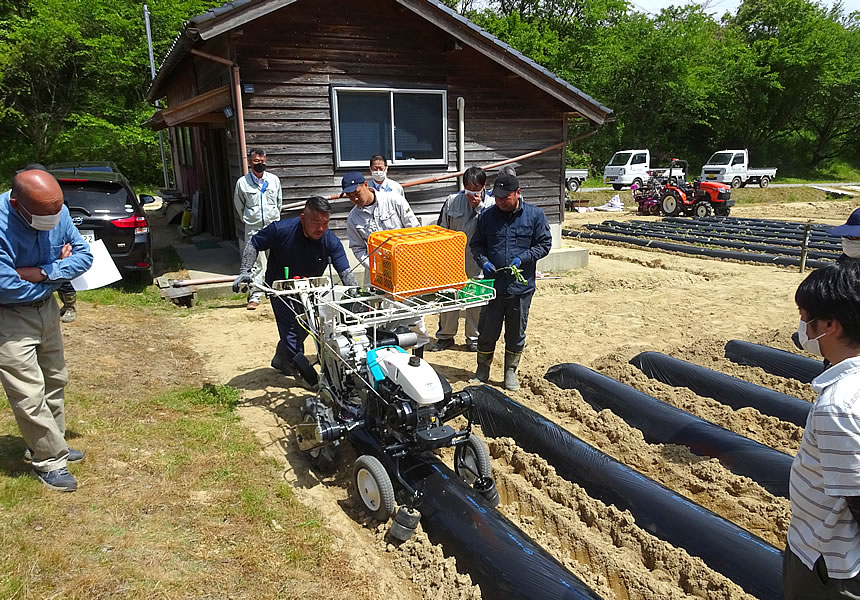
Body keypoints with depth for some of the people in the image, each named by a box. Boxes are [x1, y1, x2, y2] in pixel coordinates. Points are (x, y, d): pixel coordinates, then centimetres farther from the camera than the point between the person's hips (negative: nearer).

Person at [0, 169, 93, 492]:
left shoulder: (57, 212, -13)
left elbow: (84, 255, -7)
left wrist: (43, 272, -23)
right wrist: (56, 276, -15)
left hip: (46, 307, 7)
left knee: (54, 381, 18)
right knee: (30, 394, -4)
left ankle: (51, 444, 35)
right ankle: (49, 461, 11)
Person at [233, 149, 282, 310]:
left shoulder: (274, 180, 5)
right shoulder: (242, 182, 0)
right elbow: (239, 206, 12)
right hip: (253, 228, -2)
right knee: (255, 262, -6)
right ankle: (254, 296, -1)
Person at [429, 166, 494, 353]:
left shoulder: (491, 204, -3)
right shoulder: (452, 201, 0)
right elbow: (441, 229, 6)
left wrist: (478, 207, -18)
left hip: (477, 260, -1)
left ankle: (473, 338, 24)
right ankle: (445, 336, 23)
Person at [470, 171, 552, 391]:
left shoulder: (535, 215, -2)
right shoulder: (486, 216, 2)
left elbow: (544, 244, 2)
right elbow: (476, 245, 10)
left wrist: (523, 259, -13)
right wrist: (483, 261, -9)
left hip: (521, 287, -1)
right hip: (492, 285, 1)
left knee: (516, 334, 12)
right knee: (487, 332, 9)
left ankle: (511, 372, 30)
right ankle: (482, 371, 28)